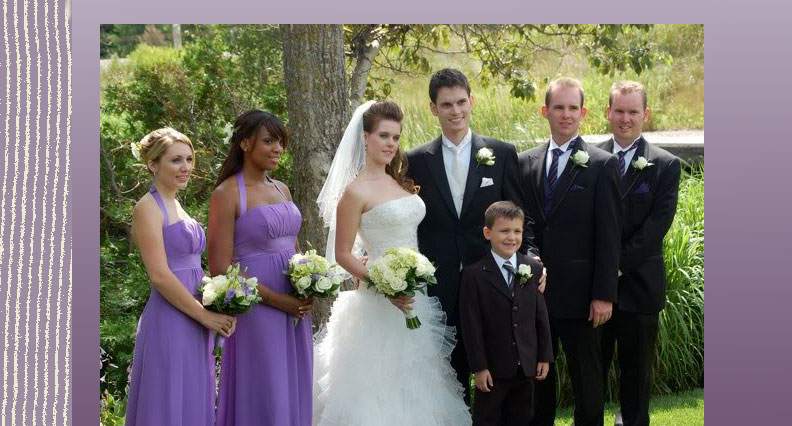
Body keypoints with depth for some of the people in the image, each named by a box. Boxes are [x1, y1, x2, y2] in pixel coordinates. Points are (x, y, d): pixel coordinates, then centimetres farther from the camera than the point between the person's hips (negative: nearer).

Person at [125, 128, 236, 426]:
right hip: (169, 324, -9)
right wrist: (206, 316, -15)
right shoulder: (148, 209, -11)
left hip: (193, 325, 9)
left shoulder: (175, 206, 16)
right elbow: (160, 276, -18)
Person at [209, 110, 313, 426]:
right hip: (257, 312, -7)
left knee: (293, 396, 11)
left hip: (294, 310, 7)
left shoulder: (281, 190, 12)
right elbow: (220, 270, -13)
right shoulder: (227, 194, -9)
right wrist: (276, 300, -15)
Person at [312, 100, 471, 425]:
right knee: (379, 386, -2)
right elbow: (343, 254, -11)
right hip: (379, 304, -7)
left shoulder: (401, 182, 10)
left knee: (413, 384, 12)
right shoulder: (356, 191, -10)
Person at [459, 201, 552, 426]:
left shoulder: (533, 269, 3)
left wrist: (544, 357, 6)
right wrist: (479, 367, -11)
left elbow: (541, 316, 7)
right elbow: (471, 325, -10)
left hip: (526, 366, 4)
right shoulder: (474, 274, -10)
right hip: (493, 369, -4)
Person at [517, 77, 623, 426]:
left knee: (586, 376, 5)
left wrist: (604, 294, -12)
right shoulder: (525, 163, 9)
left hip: (579, 293, -4)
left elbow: (609, 236, -7)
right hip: (533, 290, 4)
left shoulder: (602, 165, -4)